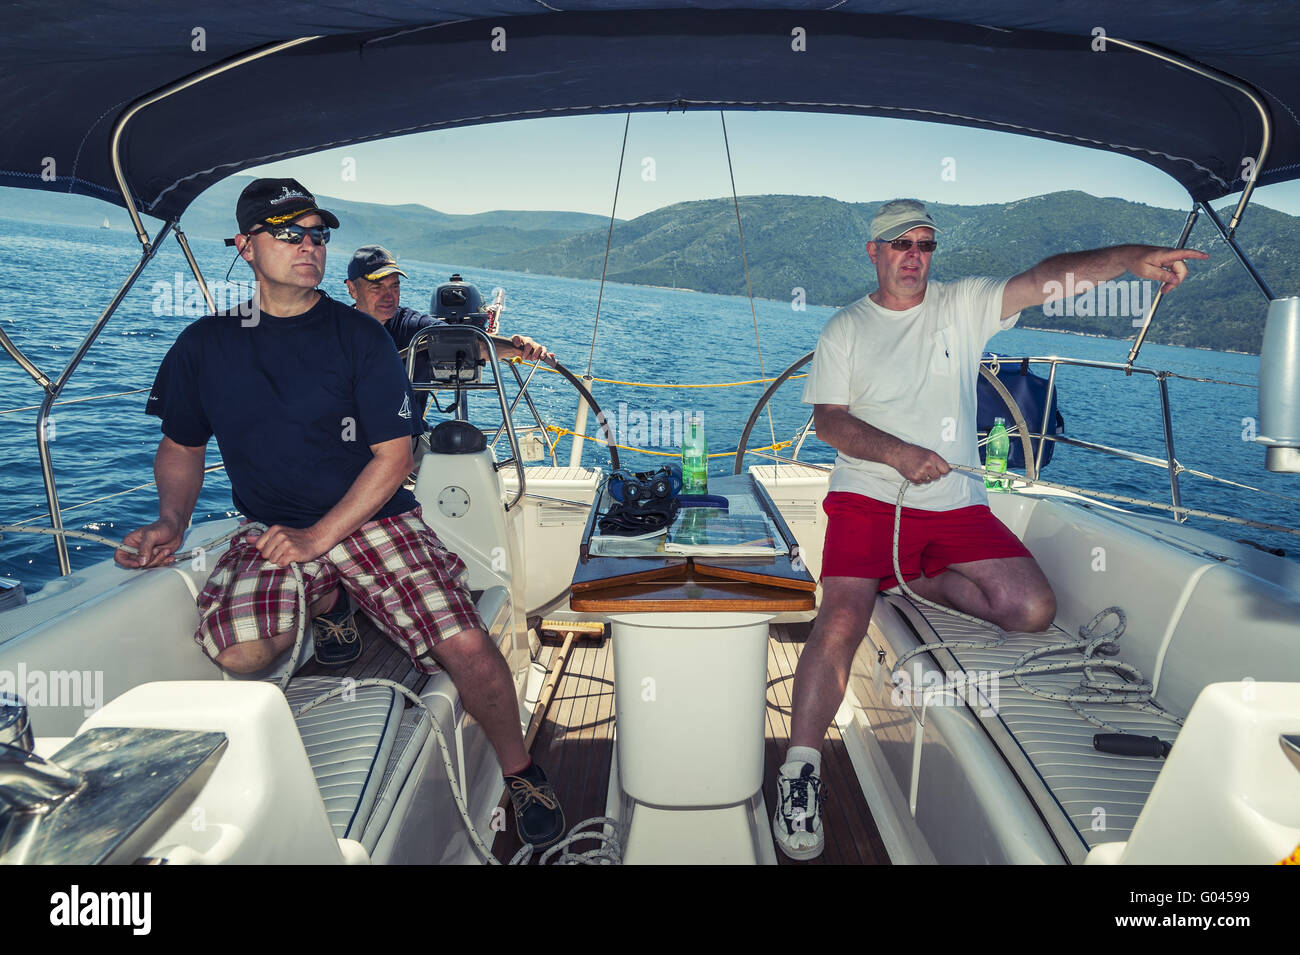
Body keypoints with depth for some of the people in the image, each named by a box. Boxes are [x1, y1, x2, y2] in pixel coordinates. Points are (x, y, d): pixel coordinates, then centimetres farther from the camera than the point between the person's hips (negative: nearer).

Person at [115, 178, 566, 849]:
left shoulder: (359, 337, -2)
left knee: (467, 648, -22)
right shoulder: (205, 346, 6)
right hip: (274, 529, 2)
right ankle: (322, 604, 7)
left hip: (374, 519, -2)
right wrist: (171, 521, -2)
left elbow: (393, 456, -6)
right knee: (239, 650, -29)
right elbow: (180, 448, 18)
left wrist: (317, 538, -15)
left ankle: (518, 770, 6)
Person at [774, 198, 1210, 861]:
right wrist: (897, 453, -18)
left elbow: (1048, 278, -5)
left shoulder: (964, 305, 9)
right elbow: (828, 419, -2)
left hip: (956, 506, 3)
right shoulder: (845, 329, 7)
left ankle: (916, 579, 5)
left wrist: (1132, 258, -22)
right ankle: (800, 769, -15)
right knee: (842, 619, -25)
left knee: (1034, 609, -14)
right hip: (868, 499, -2)